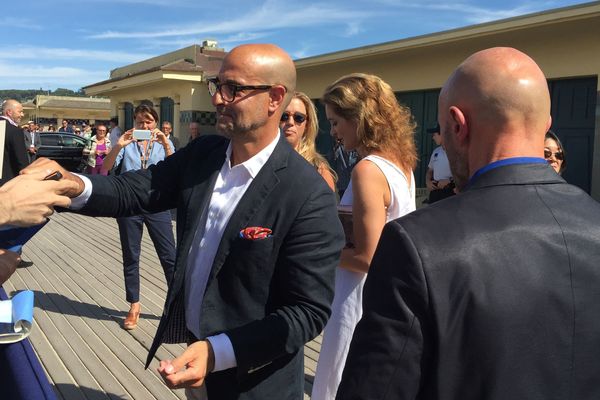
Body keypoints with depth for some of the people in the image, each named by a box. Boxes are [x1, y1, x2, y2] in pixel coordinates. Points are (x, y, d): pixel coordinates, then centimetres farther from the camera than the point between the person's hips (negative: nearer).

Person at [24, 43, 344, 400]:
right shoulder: (202, 152, -4)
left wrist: (219, 352, -30)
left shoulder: (309, 197, -24)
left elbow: (310, 310, -23)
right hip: (189, 345, 6)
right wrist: (71, 183, -25)